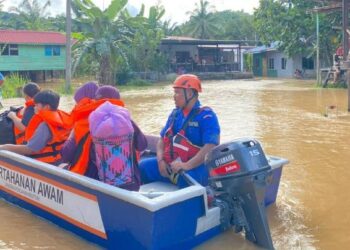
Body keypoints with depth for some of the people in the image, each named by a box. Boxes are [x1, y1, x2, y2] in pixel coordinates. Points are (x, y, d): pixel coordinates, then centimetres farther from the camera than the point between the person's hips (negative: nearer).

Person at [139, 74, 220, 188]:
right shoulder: (175, 113, 14)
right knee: (142, 167, -8)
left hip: (196, 167, -7)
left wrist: (187, 166, -28)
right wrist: (160, 160, -3)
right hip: (169, 164, 7)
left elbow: (211, 147, -20)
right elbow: (163, 138, 16)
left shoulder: (206, 116, -9)